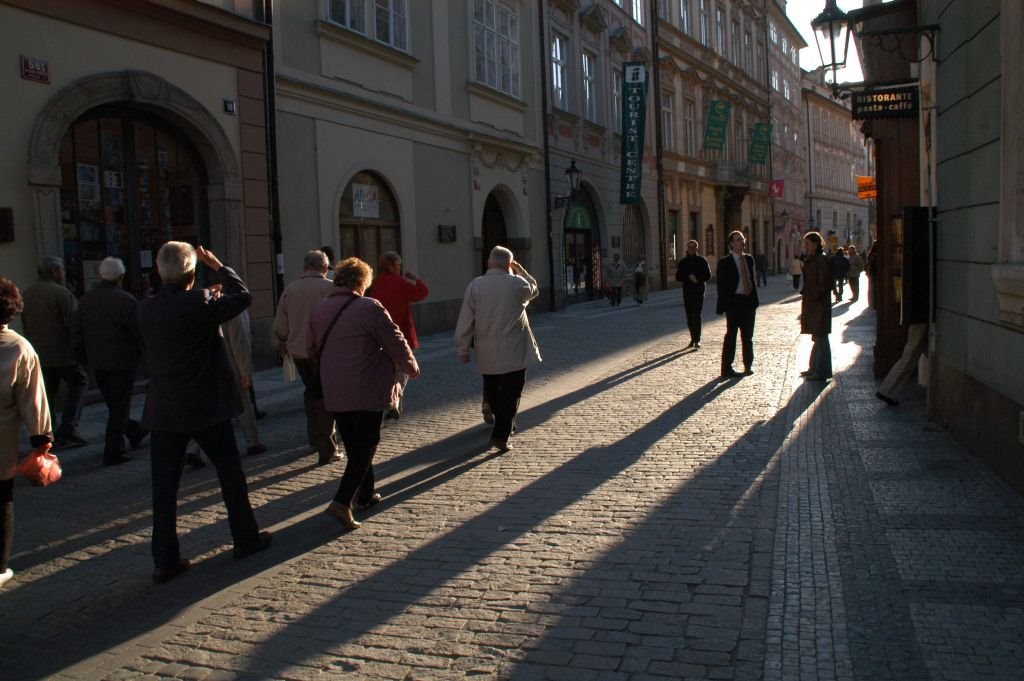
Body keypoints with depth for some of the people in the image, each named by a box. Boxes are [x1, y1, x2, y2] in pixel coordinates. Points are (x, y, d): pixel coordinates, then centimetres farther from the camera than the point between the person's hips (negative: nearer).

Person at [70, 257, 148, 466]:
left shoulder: (86, 300, 4)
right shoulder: (126, 300, -15)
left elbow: (76, 333, 8)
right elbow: (140, 332, -16)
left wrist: (84, 359, 18)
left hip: (97, 362, 6)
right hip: (122, 361, -6)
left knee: (113, 404, 21)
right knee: (119, 407, 2)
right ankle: (112, 453, 3)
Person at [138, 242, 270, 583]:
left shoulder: (146, 309, 1)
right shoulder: (200, 304, -16)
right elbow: (242, 296, -5)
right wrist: (217, 266, 4)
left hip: (163, 410, 4)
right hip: (206, 407, -4)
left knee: (164, 485, 6)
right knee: (230, 472, 14)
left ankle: (165, 560, 9)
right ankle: (246, 537, 25)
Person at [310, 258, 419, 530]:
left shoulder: (319, 310, 6)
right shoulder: (369, 308, -13)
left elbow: (311, 351, 16)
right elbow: (396, 343, -9)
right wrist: (412, 368, 8)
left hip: (335, 393, 6)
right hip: (368, 391, -6)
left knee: (353, 446, 18)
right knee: (365, 446, 1)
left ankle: (365, 495, 29)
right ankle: (342, 501, -9)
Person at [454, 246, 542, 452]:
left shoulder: (475, 285, -3)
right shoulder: (517, 283, -7)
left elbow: (466, 319, -2)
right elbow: (534, 289, 17)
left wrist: (463, 348, 4)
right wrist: (521, 271, 21)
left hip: (487, 354, 3)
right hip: (513, 351, -2)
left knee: (493, 392, 18)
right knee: (511, 393, 2)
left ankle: (506, 425, 33)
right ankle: (501, 435, -6)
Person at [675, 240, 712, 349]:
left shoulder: (702, 260, 4)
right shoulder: (683, 262, 10)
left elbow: (708, 276, 2)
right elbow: (678, 277, 3)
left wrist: (697, 278, -13)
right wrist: (689, 277, -13)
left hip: (699, 291, -3)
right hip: (687, 292, 3)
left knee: (696, 315, -12)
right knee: (689, 317, 6)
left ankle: (697, 340, -15)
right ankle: (693, 338, 16)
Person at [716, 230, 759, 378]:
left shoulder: (749, 259, 10)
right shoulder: (725, 262, -7)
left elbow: (752, 280, 14)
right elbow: (721, 286, -8)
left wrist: (754, 300, 7)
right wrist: (725, 305, -15)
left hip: (748, 301, 5)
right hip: (733, 301, -5)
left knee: (748, 335, 12)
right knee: (731, 335, 1)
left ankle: (748, 365, 24)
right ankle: (726, 368, 8)